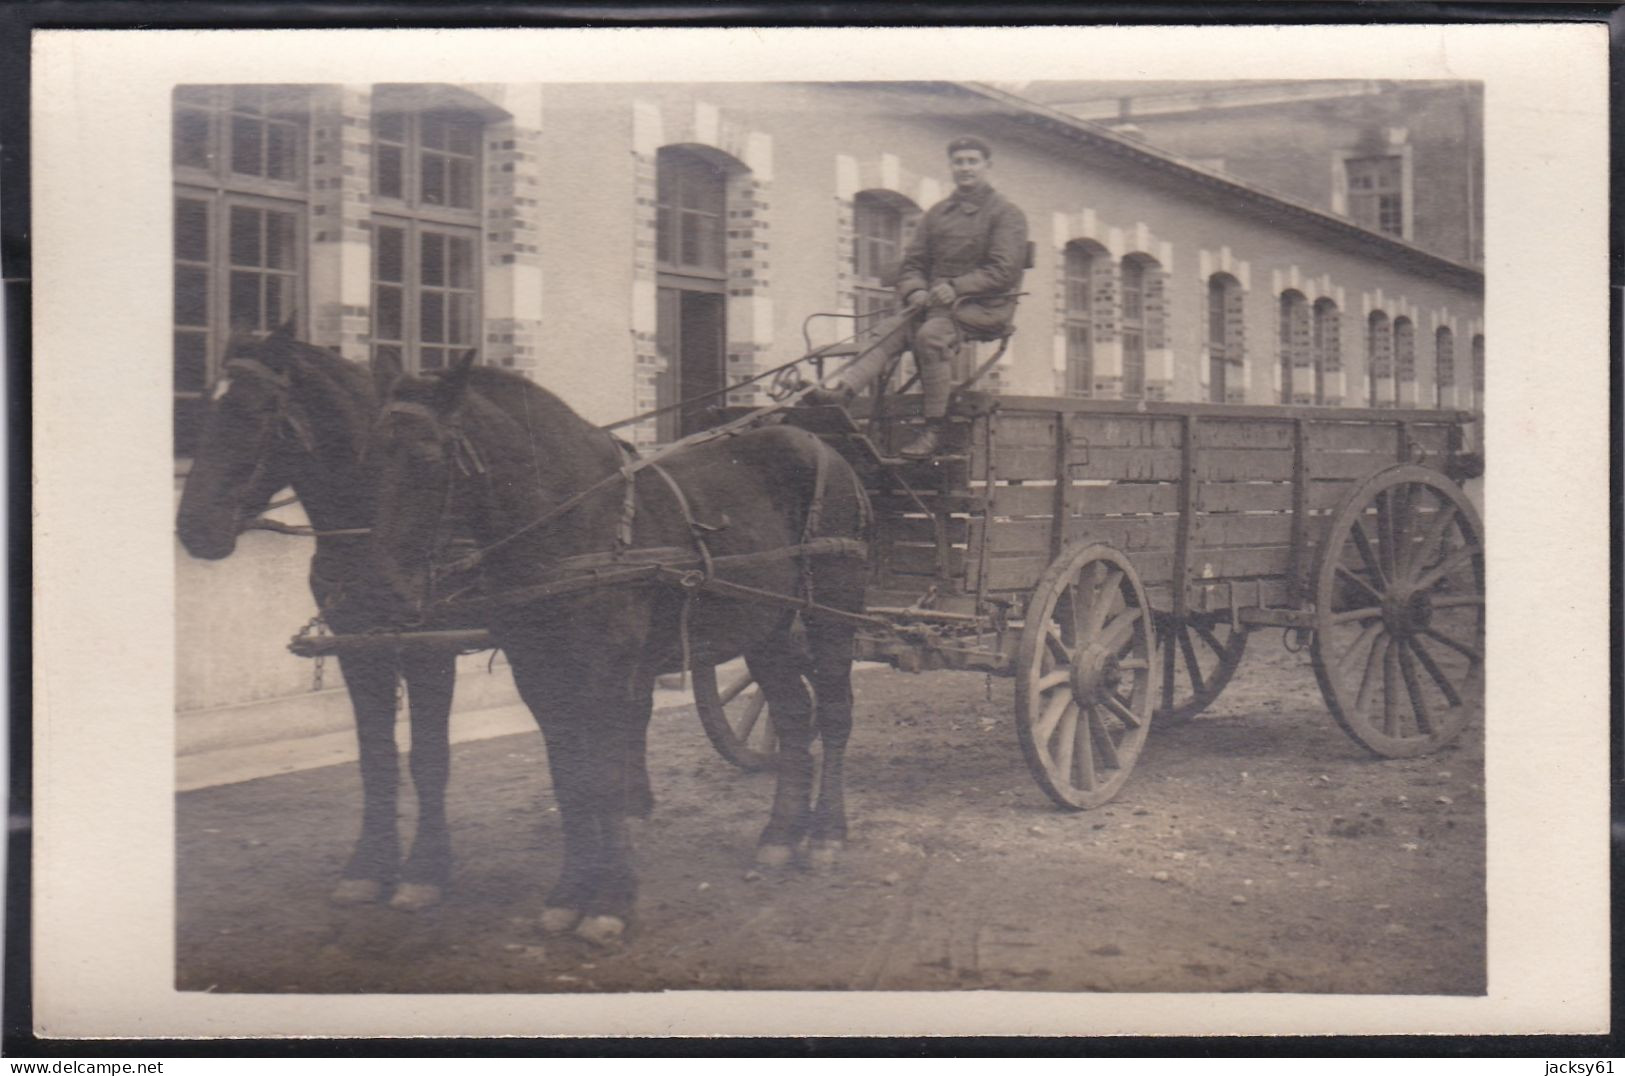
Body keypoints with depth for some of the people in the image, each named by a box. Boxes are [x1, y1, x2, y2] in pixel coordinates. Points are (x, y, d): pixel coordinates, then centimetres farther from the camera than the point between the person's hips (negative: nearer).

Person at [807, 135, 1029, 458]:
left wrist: (955, 287, -22)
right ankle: (842, 386, -46)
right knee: (893, 332, -25)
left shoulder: (1006, 213, 2)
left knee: (931, 334, -35)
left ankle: (934, 429, -30)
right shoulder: (937, 213, 19)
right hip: (938, 304, 5)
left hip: (986, 306, -5)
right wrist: (916, 290, -9)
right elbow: (912, 263, 15)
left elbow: (1004, 271, -10)